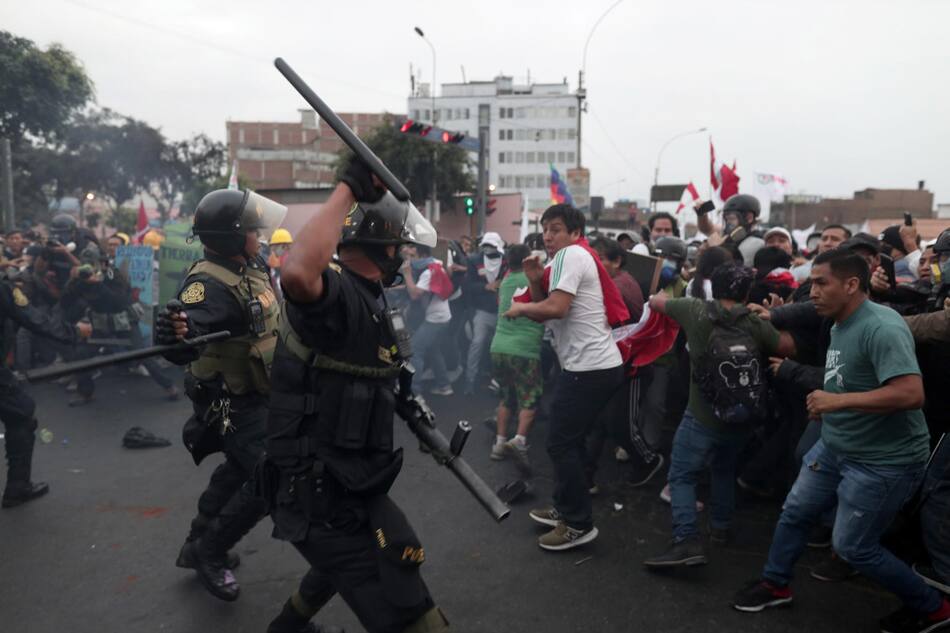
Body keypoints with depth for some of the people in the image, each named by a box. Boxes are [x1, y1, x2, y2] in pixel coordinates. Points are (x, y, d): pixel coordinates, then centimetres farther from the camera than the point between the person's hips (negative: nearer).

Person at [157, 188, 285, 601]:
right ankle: (209, 553, 10)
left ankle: (198, 543, 42)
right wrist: (177, 333, -67)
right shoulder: (210, 284, -28)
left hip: (254, 394, 10)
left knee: (241, 469, 24)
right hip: (235, 401, -10)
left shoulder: (251, 267, 1)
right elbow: (193, 329, -47)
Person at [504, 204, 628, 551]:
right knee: (570, 440, 18)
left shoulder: (571, 255, -11)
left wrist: (520, 307, -8)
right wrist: (536, 281, 2)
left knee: (560, 443, -5)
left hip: (589, 367, -10)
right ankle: (565, 509, 31)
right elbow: (543, 312, 17)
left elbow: (555, 308, -24)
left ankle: (579, 525, 4)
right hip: (596, 364, 10)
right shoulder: (569, 259, 19)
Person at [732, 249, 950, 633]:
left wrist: (839, 401, -32)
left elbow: (911, 394, -34)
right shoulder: (840, 325, 4)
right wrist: (826, 404, 9)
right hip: (836, 447, 9)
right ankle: (775, 584, 35)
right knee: (795, 512, 15)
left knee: (851, 547, 3)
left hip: (884, 461, -9)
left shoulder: (881, 327, -26)